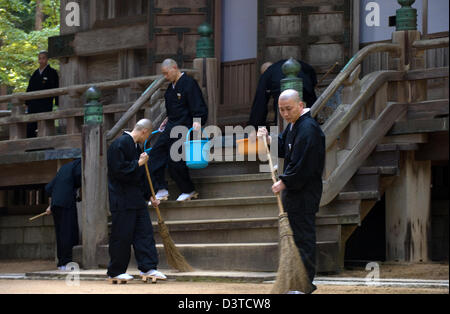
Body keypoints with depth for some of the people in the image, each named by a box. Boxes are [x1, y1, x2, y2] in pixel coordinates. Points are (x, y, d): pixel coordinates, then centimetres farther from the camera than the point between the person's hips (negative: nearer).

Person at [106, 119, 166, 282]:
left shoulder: (136, 147, 16)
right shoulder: (120, 144, -13)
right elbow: (118, 170, -22)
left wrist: (149, 195, 22)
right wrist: (138, 163, -14)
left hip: (136, 198, 9)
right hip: (122, 199, -9)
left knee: (144, 231, 5)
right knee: (122, 236, -4)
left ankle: (148, 267, 8)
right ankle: (115, 271, 5)